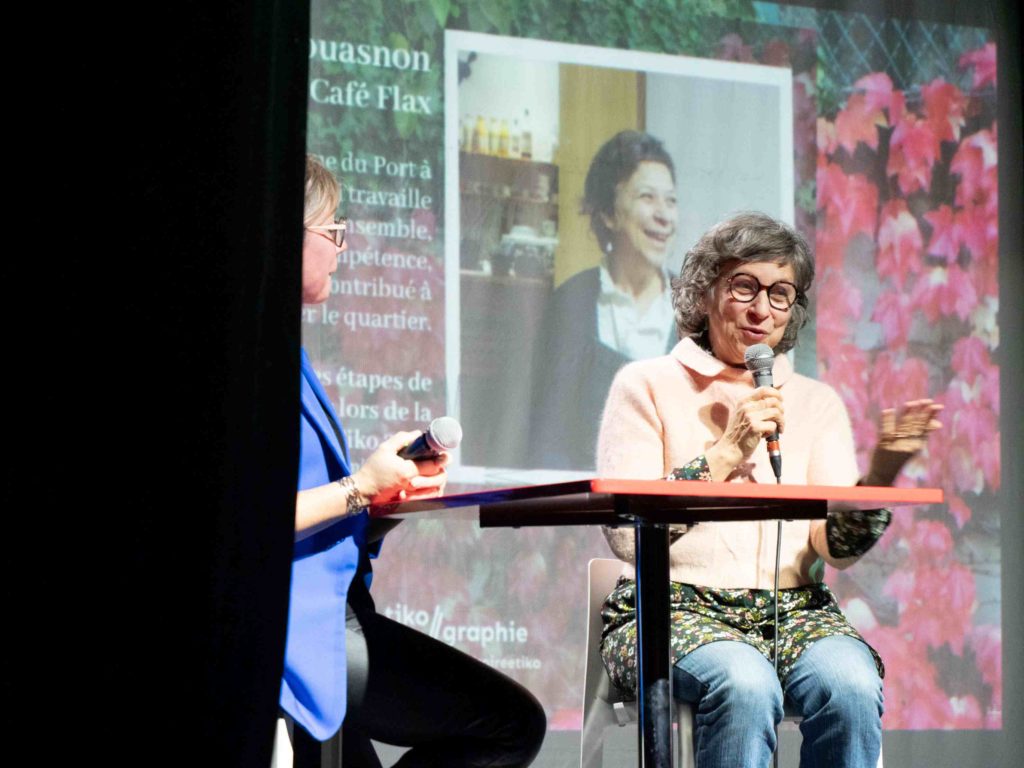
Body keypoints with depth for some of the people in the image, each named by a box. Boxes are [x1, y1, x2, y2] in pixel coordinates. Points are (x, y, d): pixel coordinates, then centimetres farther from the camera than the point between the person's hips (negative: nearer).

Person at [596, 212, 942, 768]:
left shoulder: (816, 402, 16)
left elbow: (839, 548, 4)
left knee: (851, 685, -31)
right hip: (671, 609, -3)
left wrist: (881, 472, -15)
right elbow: (625, 535, -7)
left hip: (794, 611, 3)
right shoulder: (647, 385, 6)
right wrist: (726, 452, -11)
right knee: (745, 685, -36)